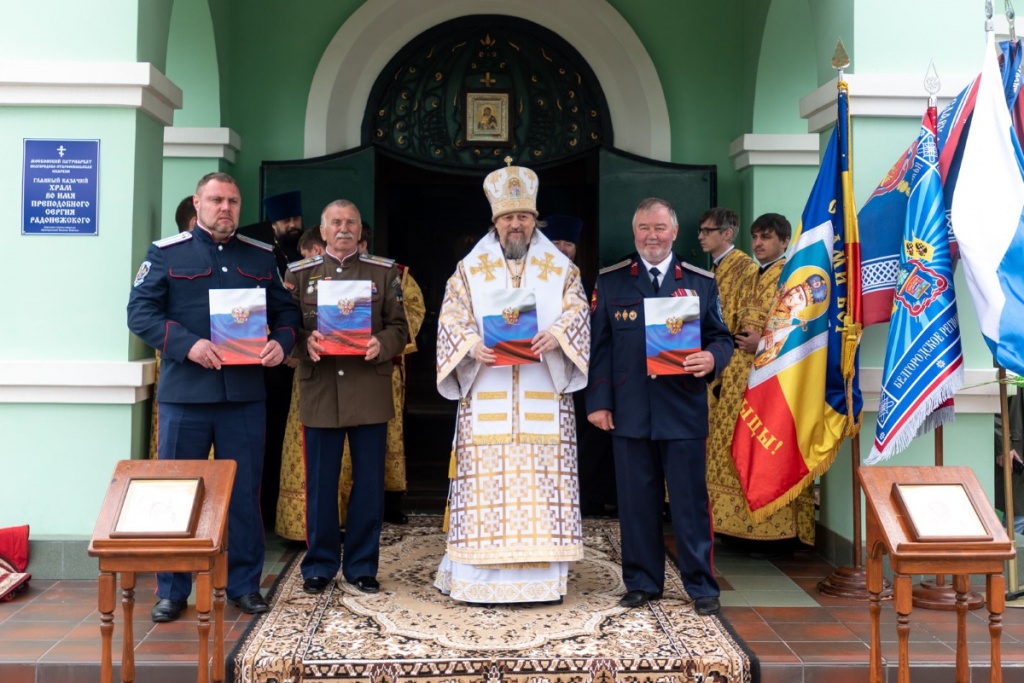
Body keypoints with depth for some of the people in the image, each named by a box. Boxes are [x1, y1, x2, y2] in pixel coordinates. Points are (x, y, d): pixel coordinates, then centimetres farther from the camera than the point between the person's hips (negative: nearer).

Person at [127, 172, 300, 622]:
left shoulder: (262, 257, 12)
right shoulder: (166, 253, 3)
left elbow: (285, 312, 13)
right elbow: (140, 313, -5)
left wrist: (281, 343, -9)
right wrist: (188, 345, -19)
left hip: (246, 395, 2)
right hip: (184, 394, -2)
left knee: (245, 494, 9)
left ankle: (245, 585, 22)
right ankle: (171, 591, 20)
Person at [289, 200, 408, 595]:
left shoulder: (384, 272, 10)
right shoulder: (301, 274, 11)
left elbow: (399, 328, 5)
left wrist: (380, 344, -16)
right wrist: (306, 341, -15)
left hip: (369, 393, 0)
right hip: (319, 392, 0)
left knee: (369, 482, 5)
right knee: (320, 483, 5)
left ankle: (362, 566, 18)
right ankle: (320, 565, 20)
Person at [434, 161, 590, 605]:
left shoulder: (560, 268, 12)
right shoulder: (470, 269, 12)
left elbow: (577, 312, 3)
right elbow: (452, 319, 4)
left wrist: (555, 335, -18)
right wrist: (473, 347, -16)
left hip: (543, 398, 1)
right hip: (485, 398, 0)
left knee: (543, 481, -1)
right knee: (484, 481, -3)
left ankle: (542, 575, 7)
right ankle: (478, 576, 5)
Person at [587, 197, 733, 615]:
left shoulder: (701, 283, 8)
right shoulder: (610, 282, 8)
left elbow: (721, 337, 9)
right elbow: (598, 345, 5)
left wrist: (712, 358, -15)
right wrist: (598, 401, -3)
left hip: (684, 411, 0)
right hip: (629, 412, 1)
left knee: (690, 499, 4)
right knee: (636, 501, 8)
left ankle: (701, 585, 16)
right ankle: (642, 582, 21)